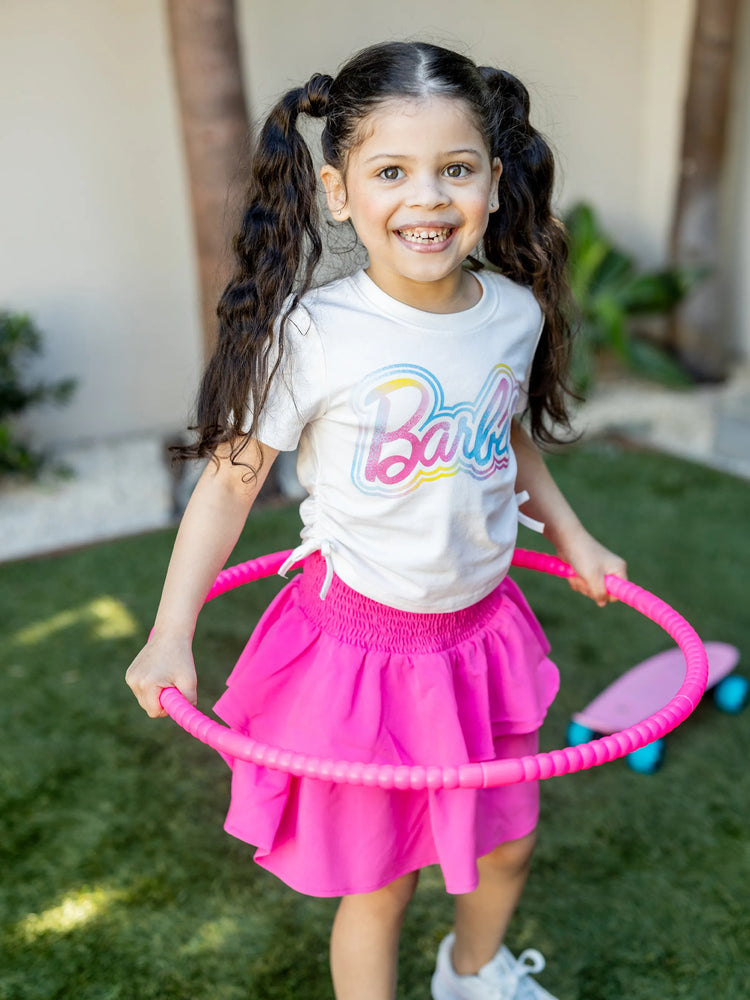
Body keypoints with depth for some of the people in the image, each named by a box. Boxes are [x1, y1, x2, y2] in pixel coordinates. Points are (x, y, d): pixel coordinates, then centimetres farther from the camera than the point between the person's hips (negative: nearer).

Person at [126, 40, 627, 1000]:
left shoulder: (516, 312, -5)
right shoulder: (312, 333, -20)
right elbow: (230, 478, -13)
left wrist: (570, 533, 19)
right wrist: (170, 636, -17)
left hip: (482, 626, 6)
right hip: (361, 641, -5)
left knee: (506, 842, 24)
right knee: (378, 882, 11)